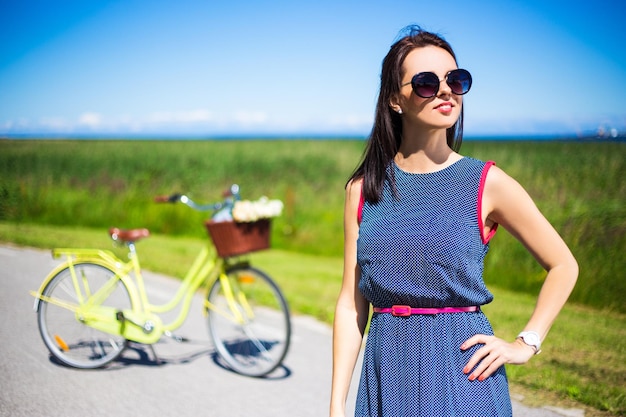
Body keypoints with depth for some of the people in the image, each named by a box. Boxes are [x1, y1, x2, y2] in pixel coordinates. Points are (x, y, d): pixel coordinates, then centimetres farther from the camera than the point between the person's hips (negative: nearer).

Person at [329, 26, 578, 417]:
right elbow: (352, 302, 3)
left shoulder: (486, 182, -5)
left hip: (462, 372, -2)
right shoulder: (364, 188, 1)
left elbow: (564, 265, 6)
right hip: (387, 373, 2)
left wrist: (525, 345, -1)